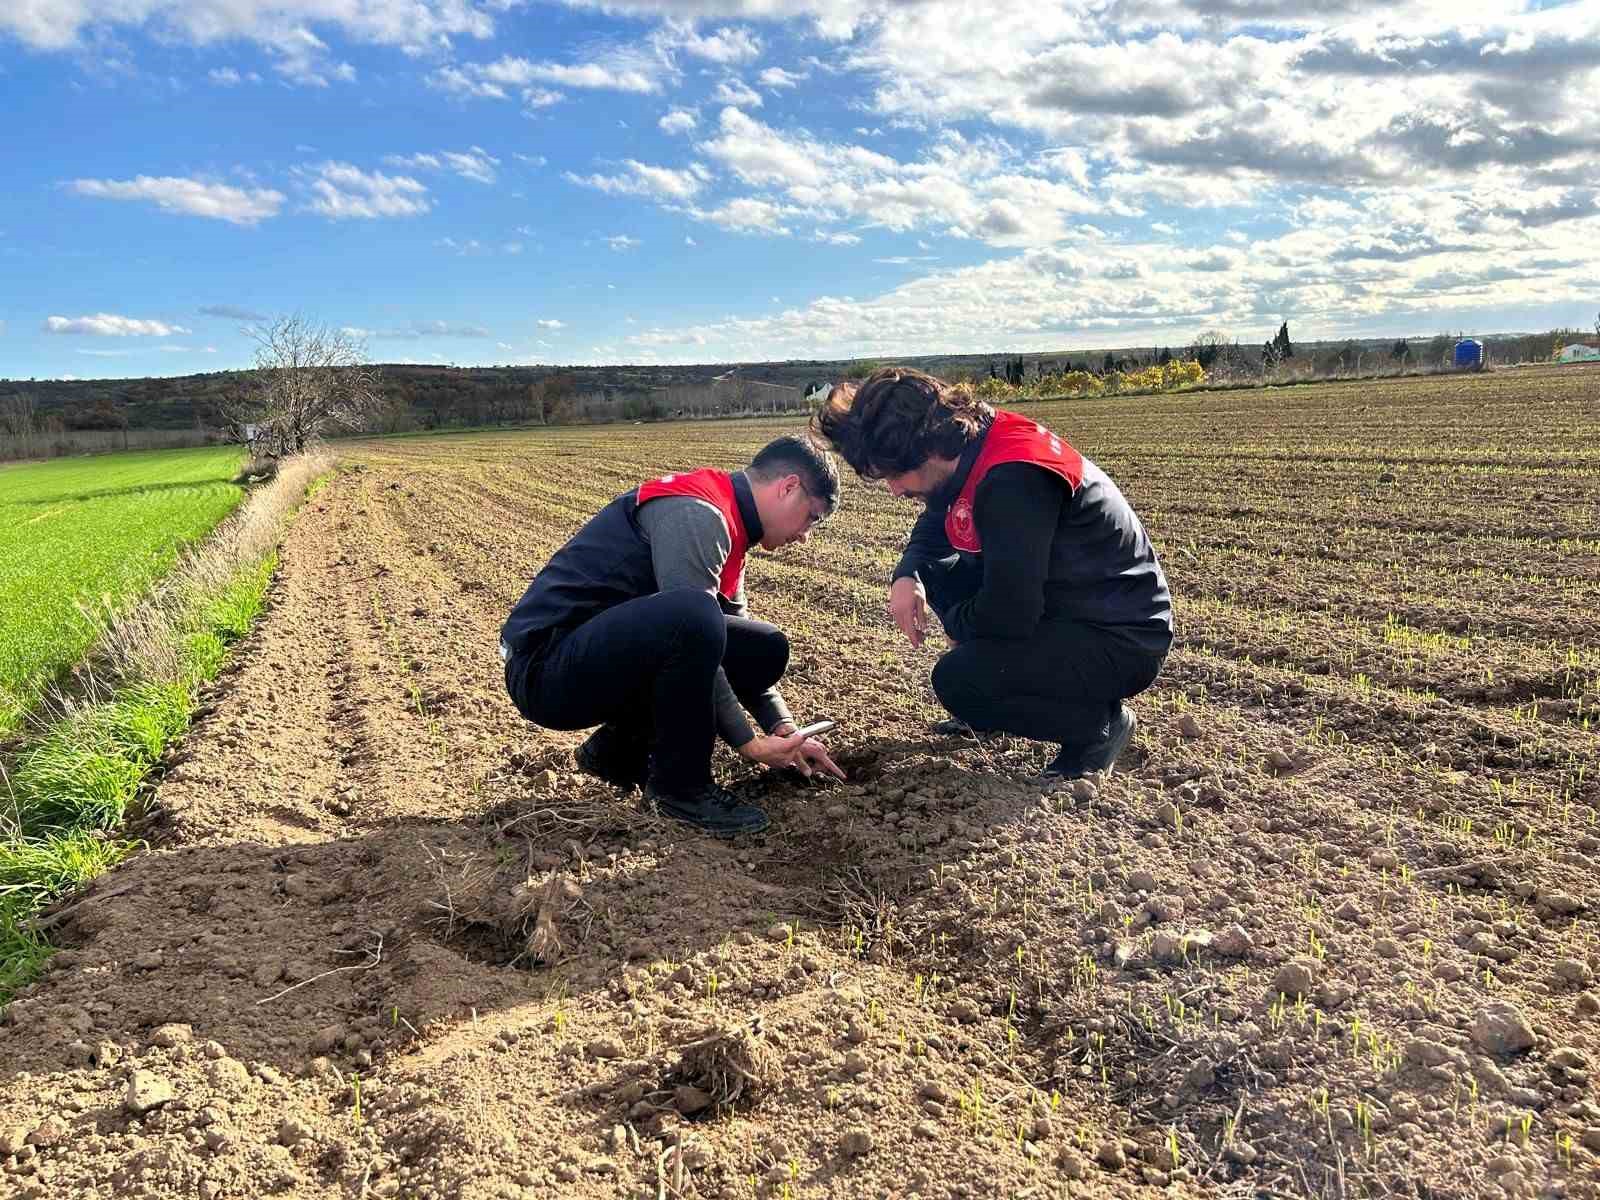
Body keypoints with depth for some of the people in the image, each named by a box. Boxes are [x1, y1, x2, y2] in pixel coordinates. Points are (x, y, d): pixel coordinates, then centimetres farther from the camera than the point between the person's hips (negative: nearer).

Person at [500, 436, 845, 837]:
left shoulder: (722, 527, 13)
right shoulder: (694, 516, -18)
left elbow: (732, 640, 19)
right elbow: (693, 625, -23)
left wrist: (784, 731, 11)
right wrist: (748, 742, -16)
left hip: (606, 650, 10)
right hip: (545, 671, -10)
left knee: (767, 648, 4)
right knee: (692, 617, -34)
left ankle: (620, 749, 11)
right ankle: (680, 785, -13)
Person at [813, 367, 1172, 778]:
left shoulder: (1013, 480, -30)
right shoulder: (969, 447, -1)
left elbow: (1008, 614, -29)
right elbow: (933, 529, 16)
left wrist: (954, 623, -7)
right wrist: (906, 576, -5)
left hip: (1123, 638, -9)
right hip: (1061, 603, 9)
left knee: (957, 681, -22)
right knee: (936, 570, 7)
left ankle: (1099, 724, -1)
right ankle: (992, 700, 18)